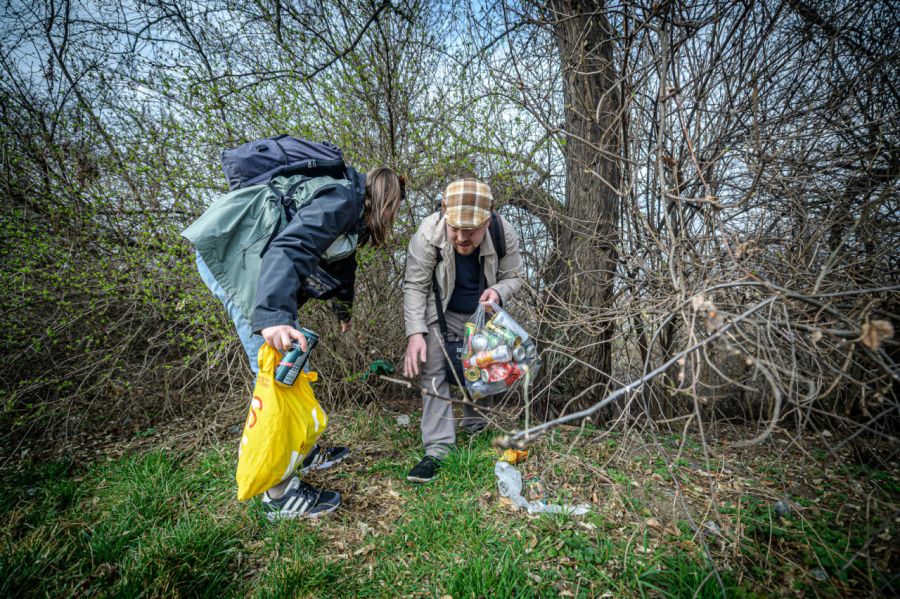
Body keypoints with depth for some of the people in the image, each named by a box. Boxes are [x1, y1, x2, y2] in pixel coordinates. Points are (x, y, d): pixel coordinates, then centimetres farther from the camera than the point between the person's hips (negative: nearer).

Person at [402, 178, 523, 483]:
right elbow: (415, 286, -22)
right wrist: (415, 332, -31)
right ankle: (438, 448, -5)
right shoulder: (428, 233, -30)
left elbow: (513, 277, -8)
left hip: (483, 314, 3)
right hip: (442, 314, -2)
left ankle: (474, 426, 38)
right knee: (435, 373, -14)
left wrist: (498, 291, -32)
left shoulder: (504, 234, -24)